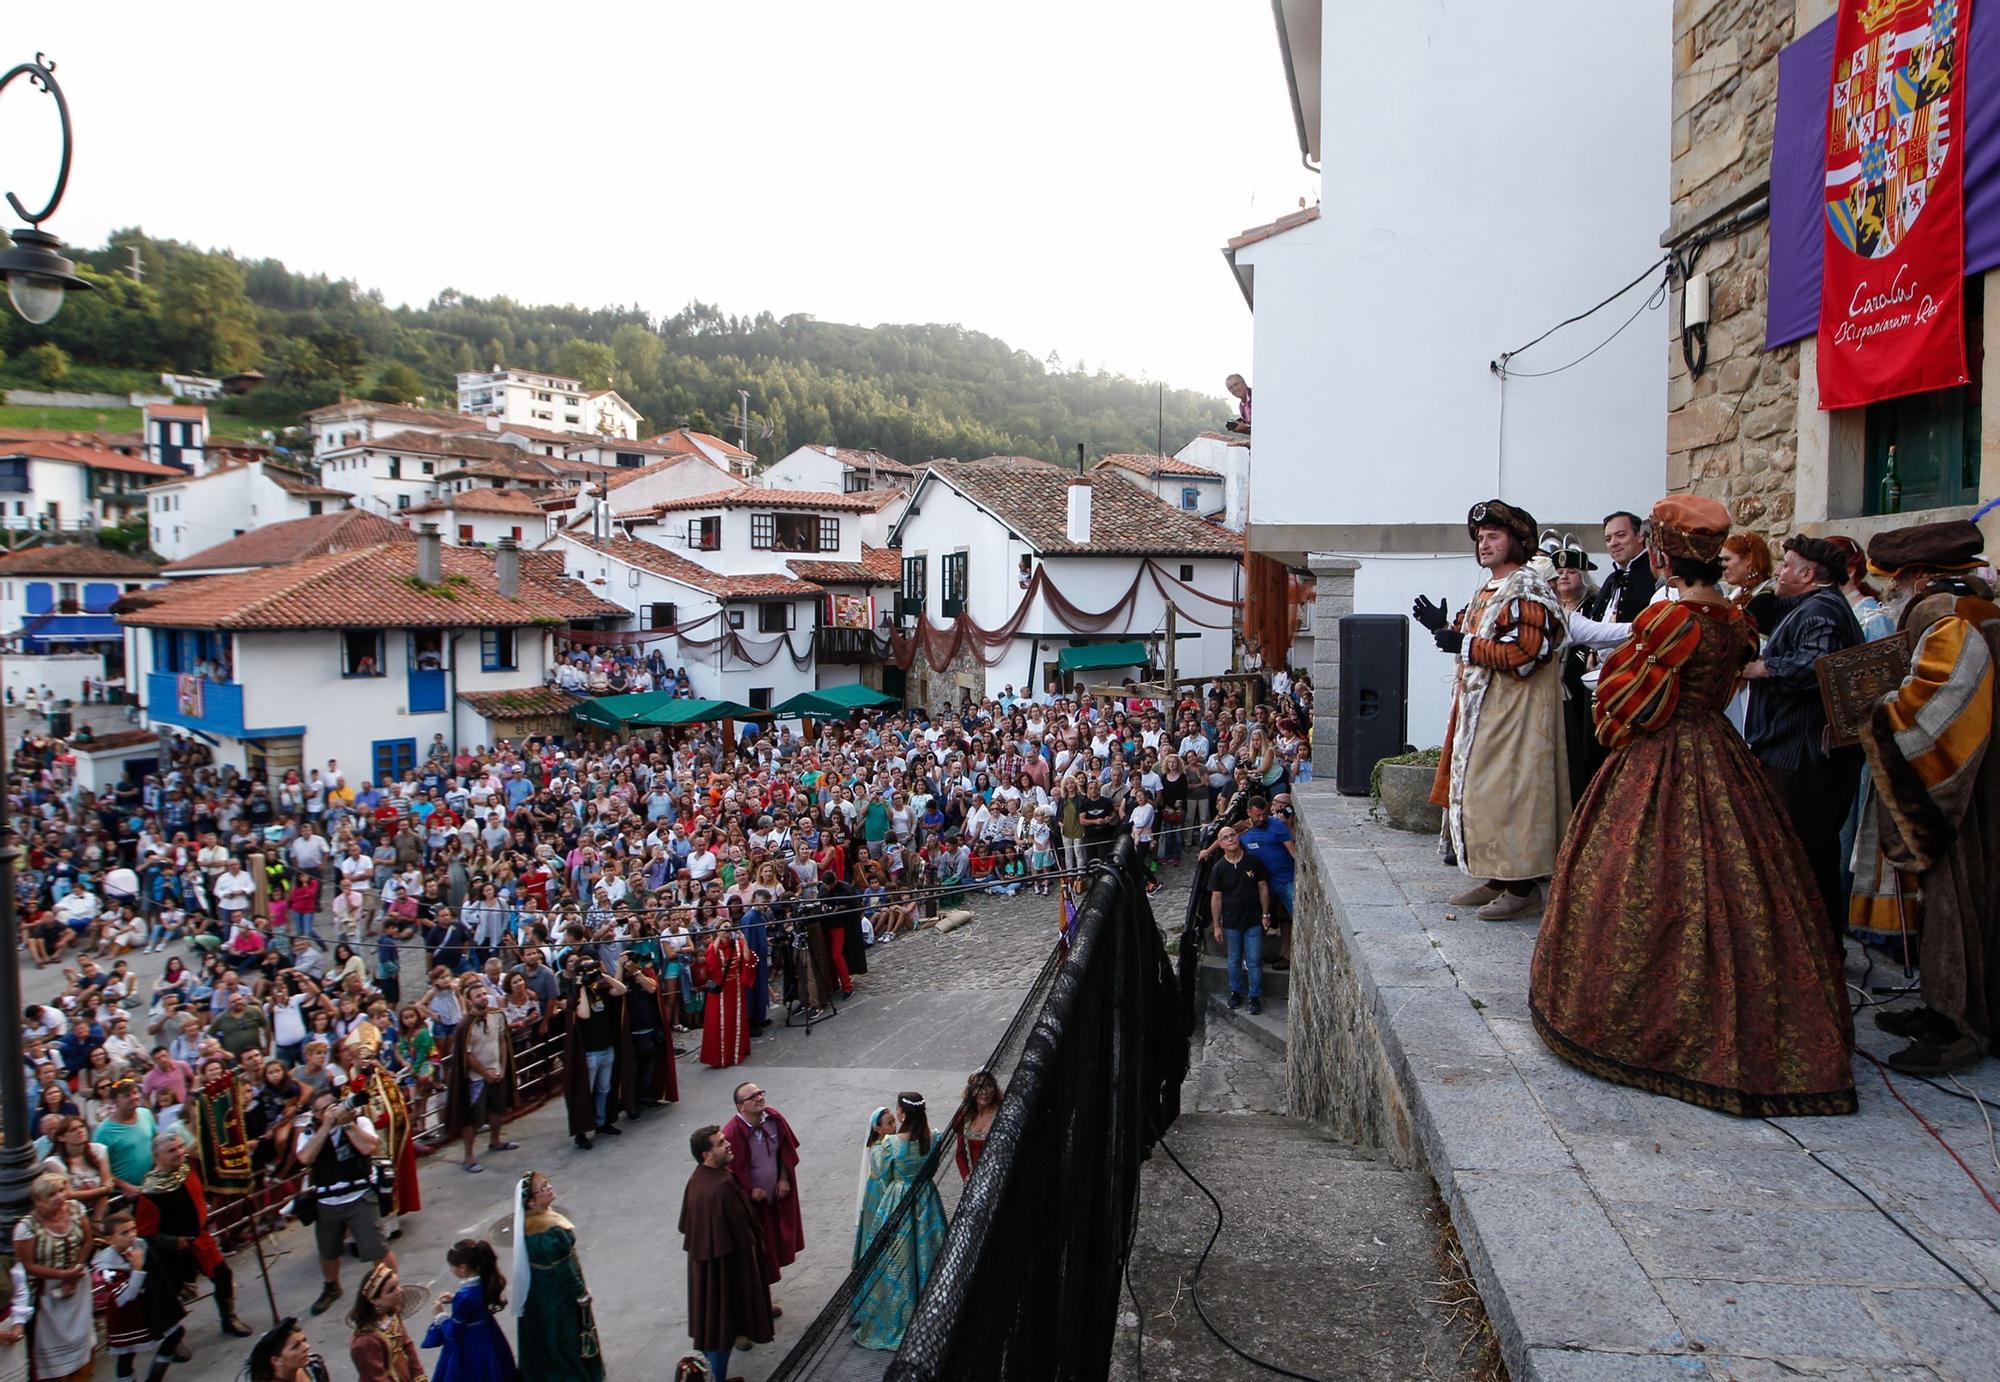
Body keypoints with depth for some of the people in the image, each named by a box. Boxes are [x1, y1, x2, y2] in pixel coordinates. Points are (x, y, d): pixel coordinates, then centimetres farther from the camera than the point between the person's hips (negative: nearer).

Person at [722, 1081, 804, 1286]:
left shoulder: (774, 1118, -11)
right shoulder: (733, 1133, -29)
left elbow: (786, 1151, 4)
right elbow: (731, 1170, -20)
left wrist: (784, 1179, -1)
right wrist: (750, 1191, -18)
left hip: (776, 1194, 5)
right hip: (751, 1200, -5)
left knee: (775, 1238, 22)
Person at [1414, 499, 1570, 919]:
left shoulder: (1527, 589, -12)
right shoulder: (1488, 588, 17)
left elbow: (1523, 654, -22)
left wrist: (1463, 645, -19)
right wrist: (1444, 627, 8)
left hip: (1517, 709, -10)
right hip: (1481, 706, 10)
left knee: (1509, 788, -8)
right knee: (1479, 788, 10)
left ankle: (1522, 887, -1)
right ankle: (1495, 879, 18)